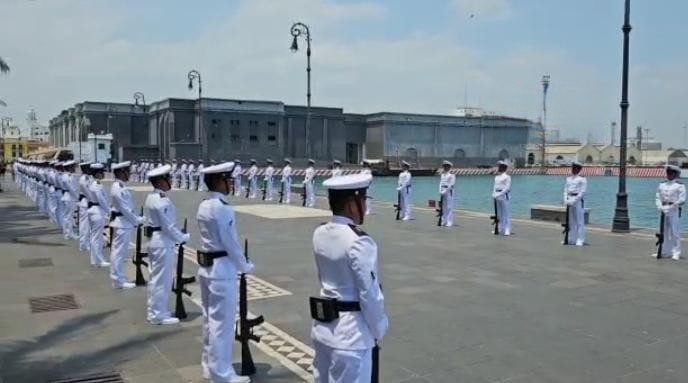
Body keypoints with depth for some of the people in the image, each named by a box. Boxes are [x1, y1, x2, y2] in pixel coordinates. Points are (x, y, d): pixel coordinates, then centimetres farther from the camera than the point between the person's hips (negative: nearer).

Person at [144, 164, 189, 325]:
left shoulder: (151, 197, 10)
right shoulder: (162, 201, -21)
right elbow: (169, 227, -21)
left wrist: (179, 237, 12)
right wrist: (183, 238, -7)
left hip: (154, 240, 10)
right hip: (163, 243, -10)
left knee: (156, 278, 18)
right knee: (162, 279, 0)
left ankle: (155, 310, 28)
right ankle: (158, 315, 9)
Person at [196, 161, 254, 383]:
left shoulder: (204, 206, 7)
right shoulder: (223, 209, -20)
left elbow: (211, 238, 9)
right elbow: (232, 244, -17)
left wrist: (239, 265, 10)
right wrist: (245, 266, -2)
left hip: (206, 267, 9)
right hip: (223, 271, -9)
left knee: (209, 318, 18)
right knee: (222, 322, 1)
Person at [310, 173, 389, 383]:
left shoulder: (320, 234, 0)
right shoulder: (359, 242, -23)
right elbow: (370, 293, -17)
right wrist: (379, 329, -2)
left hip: (323, 326, 8)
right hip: (351, 333, -8)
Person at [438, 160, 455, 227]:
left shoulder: (452, 174, -7)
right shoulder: (442, 174, 14)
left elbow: (451, 184, -13)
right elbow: (441, 183, 14)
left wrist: (445, 191, -15)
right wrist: (440, 191, 0)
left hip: (449, 191, -6)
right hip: (443, 192, 6)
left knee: (449, 207, -6)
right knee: (443, 207, 8)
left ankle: (449, 222, -4)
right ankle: (443, 221, 14)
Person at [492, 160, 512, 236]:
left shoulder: (507, 177, -6)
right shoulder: (496, 177, 14)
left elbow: (507, 188, -12)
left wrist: (499, 194, -17)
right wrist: (494, 194, 2)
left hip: (504, 196, -7)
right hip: (497, 196, 7)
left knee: (506, 213, -4)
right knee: (499, 213, 10)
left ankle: (507, 231, -2)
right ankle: (500, 229, 17)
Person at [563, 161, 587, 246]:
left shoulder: (582, 179, -6)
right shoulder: (568, 178, 13)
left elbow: (582, 192, -11)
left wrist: (573, 201, -17)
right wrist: (566, 199, -3)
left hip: (578, 200, -6)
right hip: (569, 200, 6)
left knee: (579, 221, -3)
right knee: (570, 220, 11)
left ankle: (580, 240, 2)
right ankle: (570, 239, 19)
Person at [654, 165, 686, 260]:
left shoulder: (680, 186, -2)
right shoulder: (661, 185, 13)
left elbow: (682, 200, -9)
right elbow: (657, 197, 10)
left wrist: (670, 207, -16)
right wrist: (660, 207, -7)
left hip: (674, 211, -5)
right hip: (663, 210, 5)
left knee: (675, 232, -5)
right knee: (664, 231, 10)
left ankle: (676, 253, 0)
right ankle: (664, 251, 18)